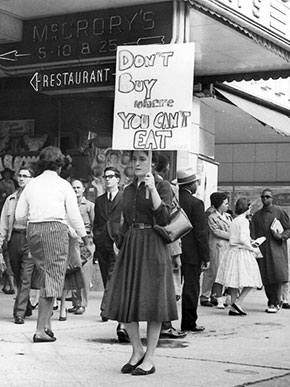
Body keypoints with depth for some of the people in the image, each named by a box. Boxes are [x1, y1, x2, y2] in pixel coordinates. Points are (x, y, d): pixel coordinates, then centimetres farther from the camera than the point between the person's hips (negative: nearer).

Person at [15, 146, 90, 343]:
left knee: (47, 275, 16)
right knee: (53, 279, -3)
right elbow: (74, 215, -1)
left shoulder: (31, 184, 12)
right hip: (55, 230, -5)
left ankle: (47, 322, 12)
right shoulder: (63, 185, 1)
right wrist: (84, 236, 12)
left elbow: (19, 216, 10)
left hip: (33, 230, 5)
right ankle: (41, 329, -5)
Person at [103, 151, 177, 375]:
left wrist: (152, 189, -19)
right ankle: (137, 351, 17)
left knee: (152, 302, -4)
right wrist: (120, 244, 16)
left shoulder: (163, 186, -1)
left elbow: (163, 218, -15)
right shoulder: (129, 190, 16)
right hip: (130, 247, 6)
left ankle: (150, 358, 4)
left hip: (152, 247, -6)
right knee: (125, 303, 2)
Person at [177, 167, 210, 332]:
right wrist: (206, 257, -8)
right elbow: (201, 233, -13)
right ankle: (189, 323, 9)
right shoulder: (196, 203, -12)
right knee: (191, 288, 4)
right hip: (191, 253, -5)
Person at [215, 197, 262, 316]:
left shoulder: (234, 221, 13)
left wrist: (249, 242, 20)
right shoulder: (244, 221, -12)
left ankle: (233, 307, 10)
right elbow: (242, 239, -20)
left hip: (232, 251, 8)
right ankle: (238, 303, -9)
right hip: (242, 252, -8)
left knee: (234, 280, 9)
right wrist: (252, 249, -7)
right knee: (250, 280, 0)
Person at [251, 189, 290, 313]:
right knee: (266, 278, 3)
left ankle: (275, 303, -9)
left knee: (277, 276, -13)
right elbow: (253, 234, 12)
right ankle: (271, 302, 14)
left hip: (277, 248, -3)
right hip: (262, 250, 4)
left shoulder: (279, 211, 3)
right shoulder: (256, 215, 14)